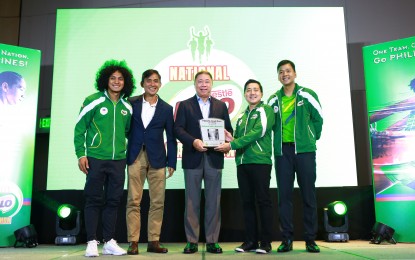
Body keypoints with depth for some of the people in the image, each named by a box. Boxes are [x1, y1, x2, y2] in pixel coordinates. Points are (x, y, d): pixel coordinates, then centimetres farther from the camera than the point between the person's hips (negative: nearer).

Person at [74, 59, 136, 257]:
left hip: (118, 160, 4)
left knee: (113, 201, 7)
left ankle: (109, 242, 16)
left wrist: (128, 153, 12)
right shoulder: (93, 101, -3)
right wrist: (81, 154, -8)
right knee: (94, 200, 1)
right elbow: (79, 129, -2)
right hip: (96, 159, -4)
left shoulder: (127, 107, 9)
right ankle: (92, 242, 9)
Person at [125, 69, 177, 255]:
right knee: (133, 201, -1)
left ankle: (154, 241, 13)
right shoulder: (131, 103, 6)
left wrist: (172, 162, 3)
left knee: (158, 202, 3)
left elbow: (171, 138, 8)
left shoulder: (166, 109, 8)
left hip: (157, 159, 1)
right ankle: (133, 242, 6)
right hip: (135, 157, -1)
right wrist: (124, 154, -3)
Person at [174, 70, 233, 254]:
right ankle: (191, 241, 11)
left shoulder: (221, 106, 14)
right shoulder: (185, 105, 8)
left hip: (214, 158, 2)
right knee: (192, 202, 3)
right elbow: (178, 129, -2)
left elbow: (228, 129, 11)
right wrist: (193, 141, -17)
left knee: (214, 202, 4)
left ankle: (212, 241, 12)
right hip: (193, 158, -1)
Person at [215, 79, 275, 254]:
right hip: (242, 163, 6)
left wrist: (232, 145, -15)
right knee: (247, 202, 8)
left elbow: (257, 132, -13)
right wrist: (230, 140, -1)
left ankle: (266, 242, 5)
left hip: (260, 162, -6)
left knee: (263, 201, -2)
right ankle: (250, 241, 15)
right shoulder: (242, 116, 20)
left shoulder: (266, 110, 0)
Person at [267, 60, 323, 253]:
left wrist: (312, 138, 7)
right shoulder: (273, 100, 10)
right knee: (284, 195, 3)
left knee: (308, 194, 2)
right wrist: (278, 140, 10)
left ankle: (310, 239, 12)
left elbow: (318, 119, 7)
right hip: (282, 151, 2)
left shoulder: (307, 95, 3)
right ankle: (287, 239, 11)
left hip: (304, 150, -2)